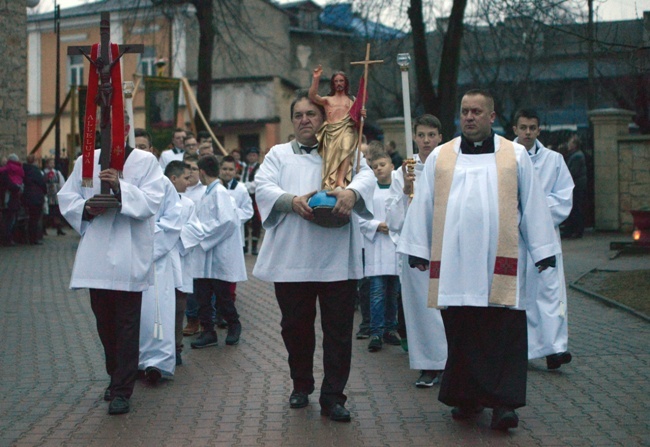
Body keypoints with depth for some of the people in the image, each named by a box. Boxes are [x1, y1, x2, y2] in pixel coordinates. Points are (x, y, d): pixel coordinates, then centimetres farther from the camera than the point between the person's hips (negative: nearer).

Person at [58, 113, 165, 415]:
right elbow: (66, 198, 11)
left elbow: (152, 200, -9)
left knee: (127, 325, -4)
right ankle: (117, 378, 29)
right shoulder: (85, 162, 12)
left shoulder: (145, 161, 2)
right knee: (104, 323, 12)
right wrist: (86, 207, -10)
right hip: (96, 256, 4)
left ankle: (122, 391, 1)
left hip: (129, 257, -4)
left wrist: (121, 187, -23)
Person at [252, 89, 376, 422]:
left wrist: (352, 191, -28)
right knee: (295, 327, 10)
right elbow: (263, 186, -1)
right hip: (291, 259, 1)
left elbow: (366, 175, -4)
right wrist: (292, 200, -21)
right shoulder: (279, 154, 15)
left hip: (337, 259, -1)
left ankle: (333, 397, 8)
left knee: (338, 330, 0)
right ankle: (301, 385, 30)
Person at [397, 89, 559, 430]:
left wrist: (542, 250, 3)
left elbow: (533, 205, 7)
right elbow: (422, 206, 10)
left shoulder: (515, 156, 8)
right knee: (461, 334, 5)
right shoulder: (440, 157, 11)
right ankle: (467, 397, 17)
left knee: (504, 334, -4)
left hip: (500, 263, -1)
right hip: (453, 261, 1)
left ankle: (503, 402, -1)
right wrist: (417, 249, 6)